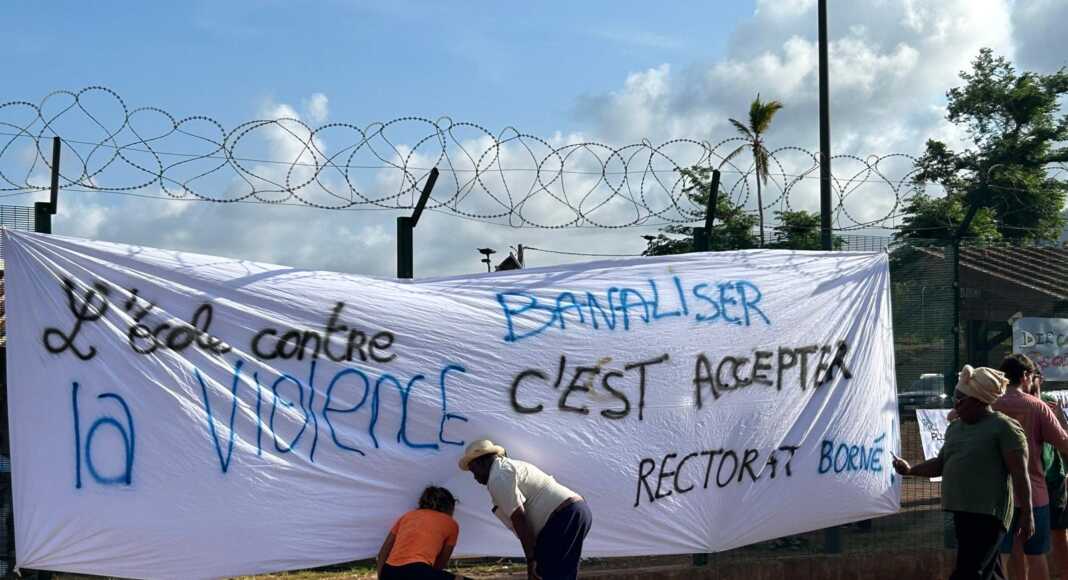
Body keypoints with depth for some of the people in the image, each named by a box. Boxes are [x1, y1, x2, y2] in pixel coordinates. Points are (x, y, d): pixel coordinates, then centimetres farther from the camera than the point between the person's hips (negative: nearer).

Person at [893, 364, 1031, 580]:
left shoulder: (1003, 427, -9)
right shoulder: (955, 427, 15)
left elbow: (1020, 474, -11)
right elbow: (941, 464, 22)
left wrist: (1026, 513, -14)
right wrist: (911, 470, 7)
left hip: (987, 513, -8)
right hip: (962, 512, 8)